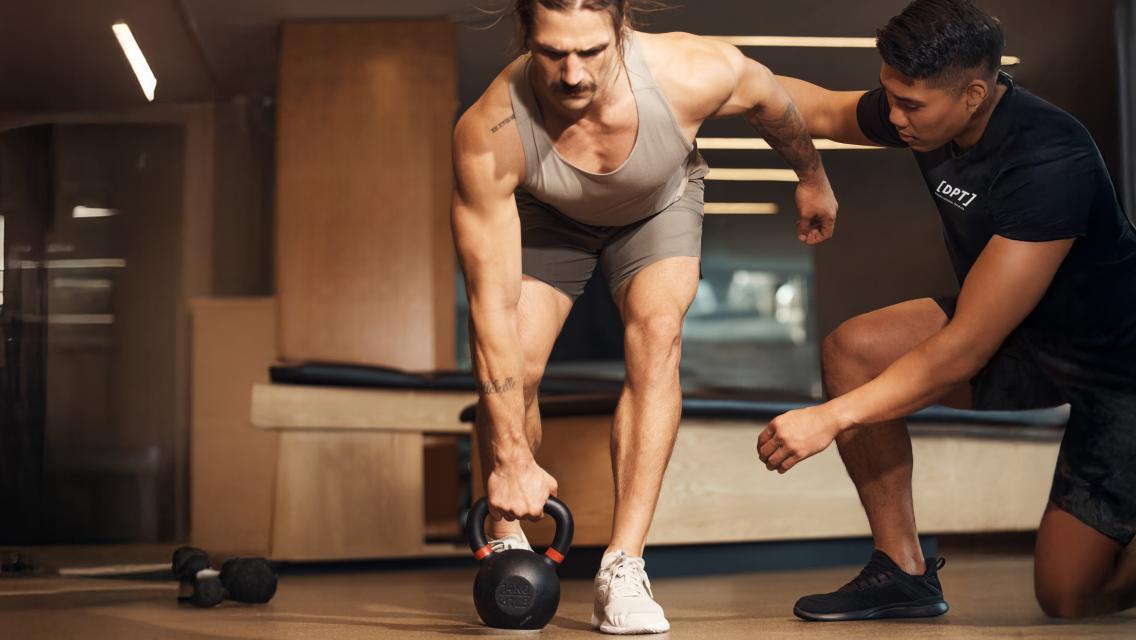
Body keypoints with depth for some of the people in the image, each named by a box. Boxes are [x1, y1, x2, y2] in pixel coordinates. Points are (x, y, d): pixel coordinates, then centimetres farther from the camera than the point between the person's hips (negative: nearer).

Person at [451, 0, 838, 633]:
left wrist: (813, 178, 8)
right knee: (513, 366, -20)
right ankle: (506, 549, 7)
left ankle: (624, 569, -25)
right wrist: (511, 456, -38)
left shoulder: (696, 74, -38)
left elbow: (771, 99, -11)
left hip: (660, 206, 0)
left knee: (656, 332, -27)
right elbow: (492, 305, -36)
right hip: (547, 216, 0)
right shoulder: (488, 134, -40)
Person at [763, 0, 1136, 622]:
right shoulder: (918, 105, -11)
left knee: (1067, 597, -12)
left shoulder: (1050, 164, -34)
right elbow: (820, 109, 13)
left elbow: (964, 349, -34)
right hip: (1027, 336, 8)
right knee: (852, 350, -12)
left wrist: (831, 418, -30)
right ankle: (904, 573, -4)